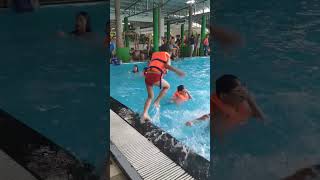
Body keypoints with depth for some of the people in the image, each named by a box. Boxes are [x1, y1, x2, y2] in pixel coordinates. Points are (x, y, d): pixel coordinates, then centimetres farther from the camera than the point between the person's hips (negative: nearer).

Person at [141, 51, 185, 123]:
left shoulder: (154, 54, 30)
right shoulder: (167, 56, 13)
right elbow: (167, 65, -8)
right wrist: (177, 71, -11)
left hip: (147, 76, 6)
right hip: (156, 76, -5)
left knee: (150, 97, 21)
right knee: (167, 86, 26)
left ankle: (144, 114, 9)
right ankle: (157, 101, 13)